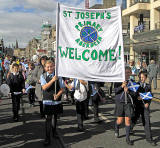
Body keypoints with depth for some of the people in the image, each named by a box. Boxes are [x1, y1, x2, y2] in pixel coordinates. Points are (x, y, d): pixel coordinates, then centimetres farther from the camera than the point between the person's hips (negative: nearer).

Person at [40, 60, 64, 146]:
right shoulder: (43, 76, -1)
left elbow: (62, 88, -1)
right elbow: (44, 87, -13)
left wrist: (57, 95, -17)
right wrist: (52, 80, -21)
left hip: (57, 100, 2)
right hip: (47, 100, -1)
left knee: (55, 116, 18)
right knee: (48, 118, -6)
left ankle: (54, 132, 43)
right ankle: (47, 138, -1)